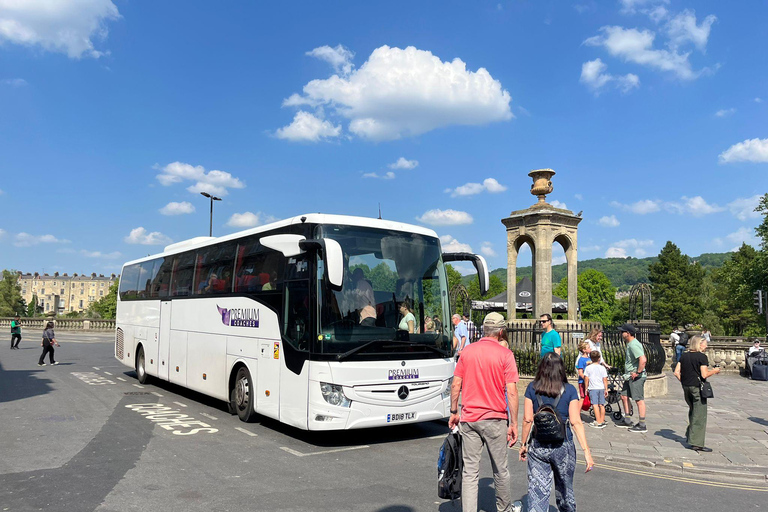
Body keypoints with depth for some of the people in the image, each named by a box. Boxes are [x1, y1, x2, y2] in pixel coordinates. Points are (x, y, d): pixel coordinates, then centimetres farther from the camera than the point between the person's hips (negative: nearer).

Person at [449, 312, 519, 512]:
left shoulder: (467, 351, 2)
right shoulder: (505, 354, -8)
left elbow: (456, 385, 3)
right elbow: (511, 392, -11)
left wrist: (454, 412, 13)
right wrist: (513, 424, -5)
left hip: (468, 418, 2)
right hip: (495, 419, -2)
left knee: (470, 470, 6)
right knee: (500, 469, 16)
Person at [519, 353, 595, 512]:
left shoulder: (532, 388, -2)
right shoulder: (569, 390, -4)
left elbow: (527, 419, -3)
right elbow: (576, 422, -9)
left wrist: (523, 444, 7)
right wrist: (586, 451, -7)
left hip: (537, 447, 0)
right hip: (563, 446, 0)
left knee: (537, 492, 2)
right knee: (564, 491, 21)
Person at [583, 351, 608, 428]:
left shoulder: (588, 368, -2)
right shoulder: (602, 368, 3)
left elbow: (586, 379, 0)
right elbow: (605, 379, 4)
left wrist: (586, 388, 10)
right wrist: (606, 389, 10)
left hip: (592, 388, -3)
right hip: (601, 388, 3)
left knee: (595, 405, -6)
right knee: (601, 405, 11)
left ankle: (598, 422, -10)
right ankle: (602, 421, 18)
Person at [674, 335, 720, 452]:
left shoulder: (684, 355, 8)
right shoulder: (702, 357, -11)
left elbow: (676, 372, 5)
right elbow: (704, 375, -17)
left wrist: (683, 382, 14)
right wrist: (714, 371, -1)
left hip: (686, 387, 7)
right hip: (697, 387, -7)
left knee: (692, 411, 24)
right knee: (700, 415, -1)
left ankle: (690, 435, 30)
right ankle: (696, 443, -2)